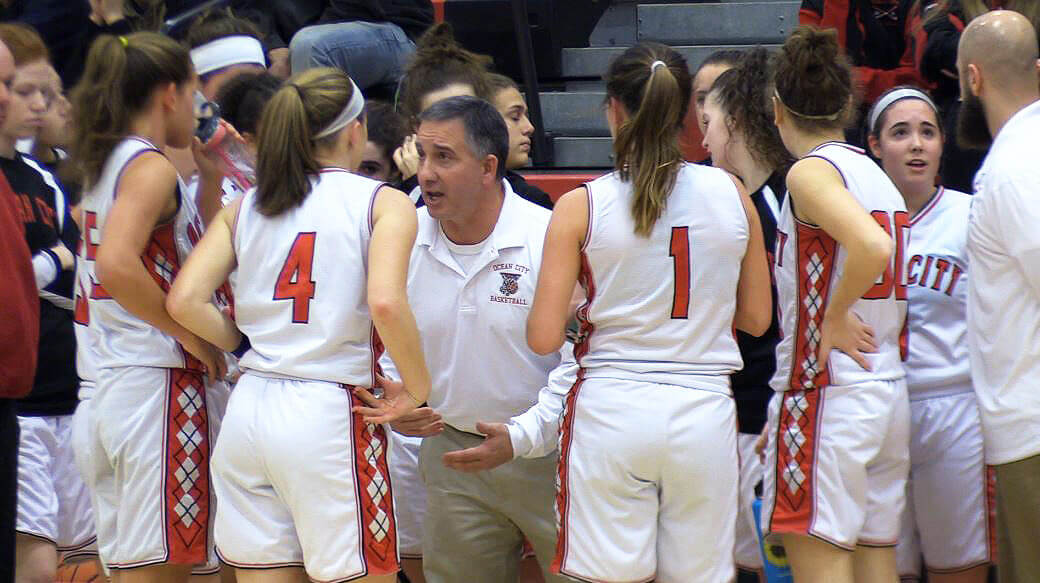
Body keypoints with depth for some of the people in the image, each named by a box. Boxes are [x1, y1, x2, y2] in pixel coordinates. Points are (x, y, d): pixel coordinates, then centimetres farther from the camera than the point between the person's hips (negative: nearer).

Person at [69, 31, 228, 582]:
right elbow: (117, 265, -26)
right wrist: (196, 338, -17)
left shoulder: (104, 166, 17)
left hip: (111, 386, 9)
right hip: (162, 386, -9)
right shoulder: (152, 168, -9)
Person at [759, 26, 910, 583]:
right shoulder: (875, 175, 15)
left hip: (827, 391, -8)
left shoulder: (811, 171, -9)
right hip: (889, 392, 8)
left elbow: (873, 246, -30)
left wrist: (835, 319, -14)